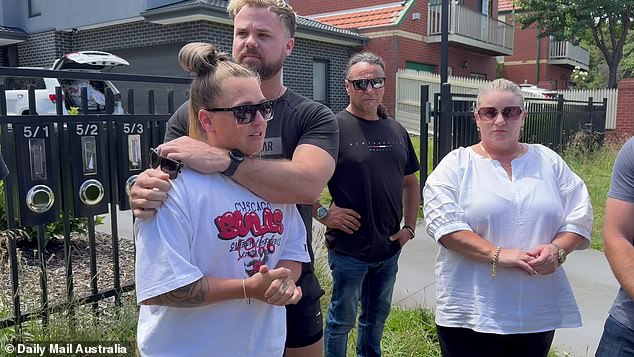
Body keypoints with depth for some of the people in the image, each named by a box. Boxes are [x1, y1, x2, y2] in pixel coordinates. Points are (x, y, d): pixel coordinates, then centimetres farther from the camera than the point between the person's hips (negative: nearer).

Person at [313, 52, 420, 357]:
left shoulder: (397, 131, 8)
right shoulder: (335, 127, -12)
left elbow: (410, 183, 16)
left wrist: (410, 226, 7)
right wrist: (323, 213, -19)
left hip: (390, 248, 6)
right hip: (349, 248, -6)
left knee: (377, 315, 22)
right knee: (342, 319, 11)